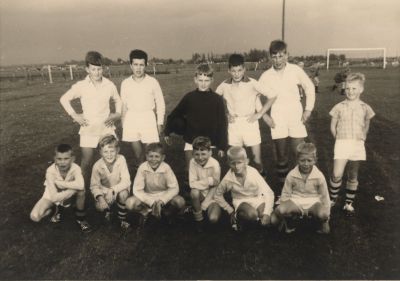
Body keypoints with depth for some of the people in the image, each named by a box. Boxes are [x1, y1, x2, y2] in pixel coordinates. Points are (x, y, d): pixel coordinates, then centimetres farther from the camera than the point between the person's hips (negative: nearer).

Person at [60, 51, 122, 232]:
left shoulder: (109, 85, -2)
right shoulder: (80, 86, -7)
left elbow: (117, 100, 16)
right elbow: (64, 99, 5)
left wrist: (117, 114, 1)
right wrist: (74, 115, -3)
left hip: (107, 128, 2)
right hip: (88, 129, -2)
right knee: (86, 163, -3)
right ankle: (81, 195, 6)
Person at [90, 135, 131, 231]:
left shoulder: (121, 160, -24)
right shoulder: (97, 166, -19)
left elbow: (126, 181, -26)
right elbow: (94, 186, -15)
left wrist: (113, 190, -39)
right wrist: (99, 197, -34)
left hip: (120, 189, -1)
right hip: (105, 191, 1)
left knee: (123, 194, -34)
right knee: (99, 207, -26)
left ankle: (122, 219, -7)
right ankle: (107, 210, 15)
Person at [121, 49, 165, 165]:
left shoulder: (153, 82, -2)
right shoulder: (125, 83, 4)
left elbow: (160, 103, 4)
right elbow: (123, 105, 11)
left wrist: (160, 124, 2)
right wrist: (123, 125, 11)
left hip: (148, 118, -2)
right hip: (131, 120, 2)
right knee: (138, 154, 6)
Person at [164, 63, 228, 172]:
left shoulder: (217, 99, -4)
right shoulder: (189, 97, -1)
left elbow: (222, 124, -2)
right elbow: (173, 116, 10)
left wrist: (222, 146, -2)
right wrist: (167, 133, 13)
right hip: (190, 143, 1)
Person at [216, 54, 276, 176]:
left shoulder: (252, 83, -8)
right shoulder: (224, 86, -1)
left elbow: (272, 96, -5)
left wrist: (259, 114, -6)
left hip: (250, 122, -2)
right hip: (233, 124, 2)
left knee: (257, 160, 1)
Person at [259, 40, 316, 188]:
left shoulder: (296, 70, -4)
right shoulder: (266, 76, -3)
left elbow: (309, 88, 7)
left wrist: (308, 109, 2)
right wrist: (264, 116, 1)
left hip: (296, 116, -1)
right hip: (277, 119, 1)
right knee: (281, 156, 7)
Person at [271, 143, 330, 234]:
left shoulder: (319, 176, -10)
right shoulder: (291, 175, -8)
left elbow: (325, 196, 1)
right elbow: (285, 194, 3)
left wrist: (326, 218, 4)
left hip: (313, 202, 0)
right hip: (296, 202, 1)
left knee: (322, 214, -36)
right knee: (280, 209, -32)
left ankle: (323, 224, 5)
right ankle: (288, 225, 5)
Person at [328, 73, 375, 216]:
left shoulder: (365, 108, 3)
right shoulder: (339, 107, -1)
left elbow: (366, 126, 15)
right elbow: (333, 126, 6)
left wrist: (361, 139, 7)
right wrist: (340, 140, 2)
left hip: (358, 145, 2)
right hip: (342, 144, -2)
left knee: (353, 176, 9)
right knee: (337, 174, -12)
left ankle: (349, 203, 21)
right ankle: (332, 199, 9)